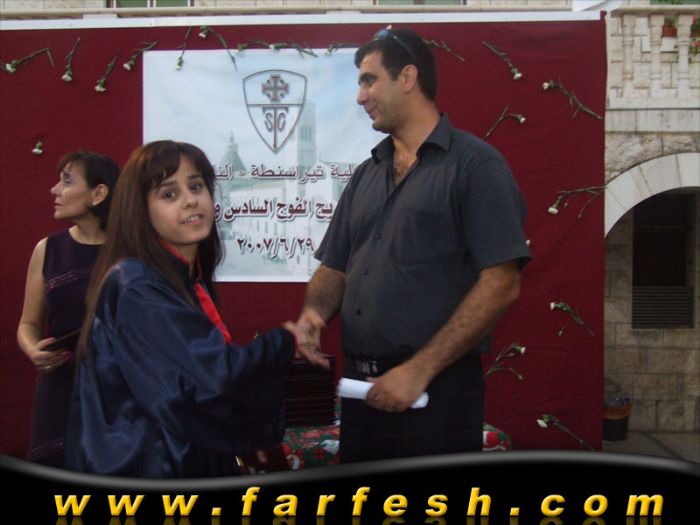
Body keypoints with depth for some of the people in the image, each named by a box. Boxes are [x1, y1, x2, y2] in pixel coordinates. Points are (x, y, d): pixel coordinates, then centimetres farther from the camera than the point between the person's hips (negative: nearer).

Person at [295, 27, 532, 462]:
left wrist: (419, 369, -18)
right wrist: (314, 312, -6)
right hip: (362, 388, 6)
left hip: (437, 390, -6)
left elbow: (502, 284, -15)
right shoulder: (367, 175, 14)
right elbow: (335, 268, 16)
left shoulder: (475, 164, -7)